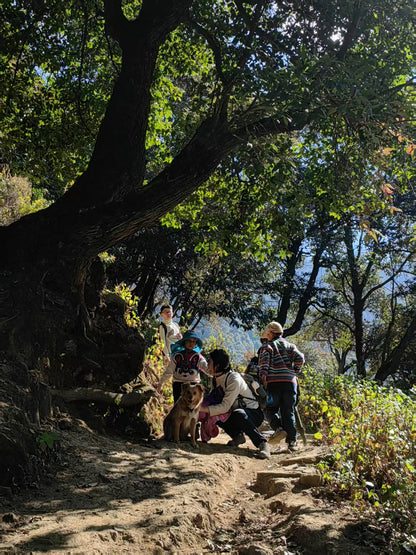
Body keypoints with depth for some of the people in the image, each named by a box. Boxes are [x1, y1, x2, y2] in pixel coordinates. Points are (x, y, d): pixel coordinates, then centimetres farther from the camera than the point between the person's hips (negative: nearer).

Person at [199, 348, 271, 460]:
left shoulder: (234, 379, -24)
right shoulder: (217, 379, 3)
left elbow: (225, 406, -27)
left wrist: (203, 409, -30)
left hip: (254, 414, -8)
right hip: (235, 413, 8)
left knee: (238, 413, -40)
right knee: (214, 414, -10)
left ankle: (262, 443, -31)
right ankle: (238, 436, -1)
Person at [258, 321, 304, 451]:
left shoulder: (267, 346, 10)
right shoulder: (290, 346, 20)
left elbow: (263, 363, -7)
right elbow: (300, 358, 3)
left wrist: (262, 377, -16)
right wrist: (294, 372, 13)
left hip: (273, 382, -3)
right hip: (290, 382, 3)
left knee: (271, 409, 8)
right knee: (289, 412, 6)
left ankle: (278, 429, -17)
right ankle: (291, 440, 0)